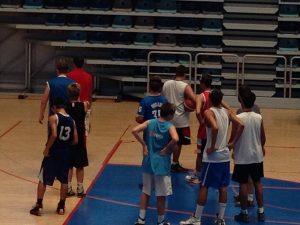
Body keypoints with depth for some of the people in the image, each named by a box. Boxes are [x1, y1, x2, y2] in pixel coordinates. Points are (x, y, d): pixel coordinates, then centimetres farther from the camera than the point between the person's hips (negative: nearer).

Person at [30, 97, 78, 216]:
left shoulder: (53, 118, -12)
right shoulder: (71, 120, 4)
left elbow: (54, 135, -25)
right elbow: (75, 140, 4)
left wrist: (47, 149, -15)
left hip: (53, 152, -5)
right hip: (65, 153, 5)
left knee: (43, 179, 8)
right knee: (64, 180, 14)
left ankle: (39, 206, 9)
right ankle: (61, 207, 18)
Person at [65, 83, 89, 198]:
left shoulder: (65, 106, -12)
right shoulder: (83, 105, -12)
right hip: (80, 139, -1)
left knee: (68, 165, 11)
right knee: (80, 166, 10)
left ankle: (68, 188, 11)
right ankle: (80, 189, 13)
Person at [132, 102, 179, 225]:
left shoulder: (150, 122, -1)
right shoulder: (170, 126, -13)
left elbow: (134, 130, -8)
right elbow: (175, 138, -32)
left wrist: (144, 145, 0)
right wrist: (167, 149, -15)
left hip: (148, 162, 4)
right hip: (162, 164, -4)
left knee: (146, 192, 18)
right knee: (161, 196, 8)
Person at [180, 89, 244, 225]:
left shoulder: (209, 112, -13)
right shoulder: (227, 112, 5)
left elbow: (215, 128, -30)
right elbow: (241, 125, -4)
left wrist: (212, 146, -20)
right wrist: (233, 142, 2)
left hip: (212, 156, -6)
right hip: (225, 155, 6)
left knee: (204, 187, 1)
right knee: (223, 187, 11)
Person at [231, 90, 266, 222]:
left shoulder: (238, 118, -16)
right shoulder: (259, 117, -4)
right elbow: (263, 137, 5)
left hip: (242, 157, -4)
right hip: (257, 155, 4)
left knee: (243, 184, 5)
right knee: (257, 183, 14)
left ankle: (244, 213, 10)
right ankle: (261, 212, 18)